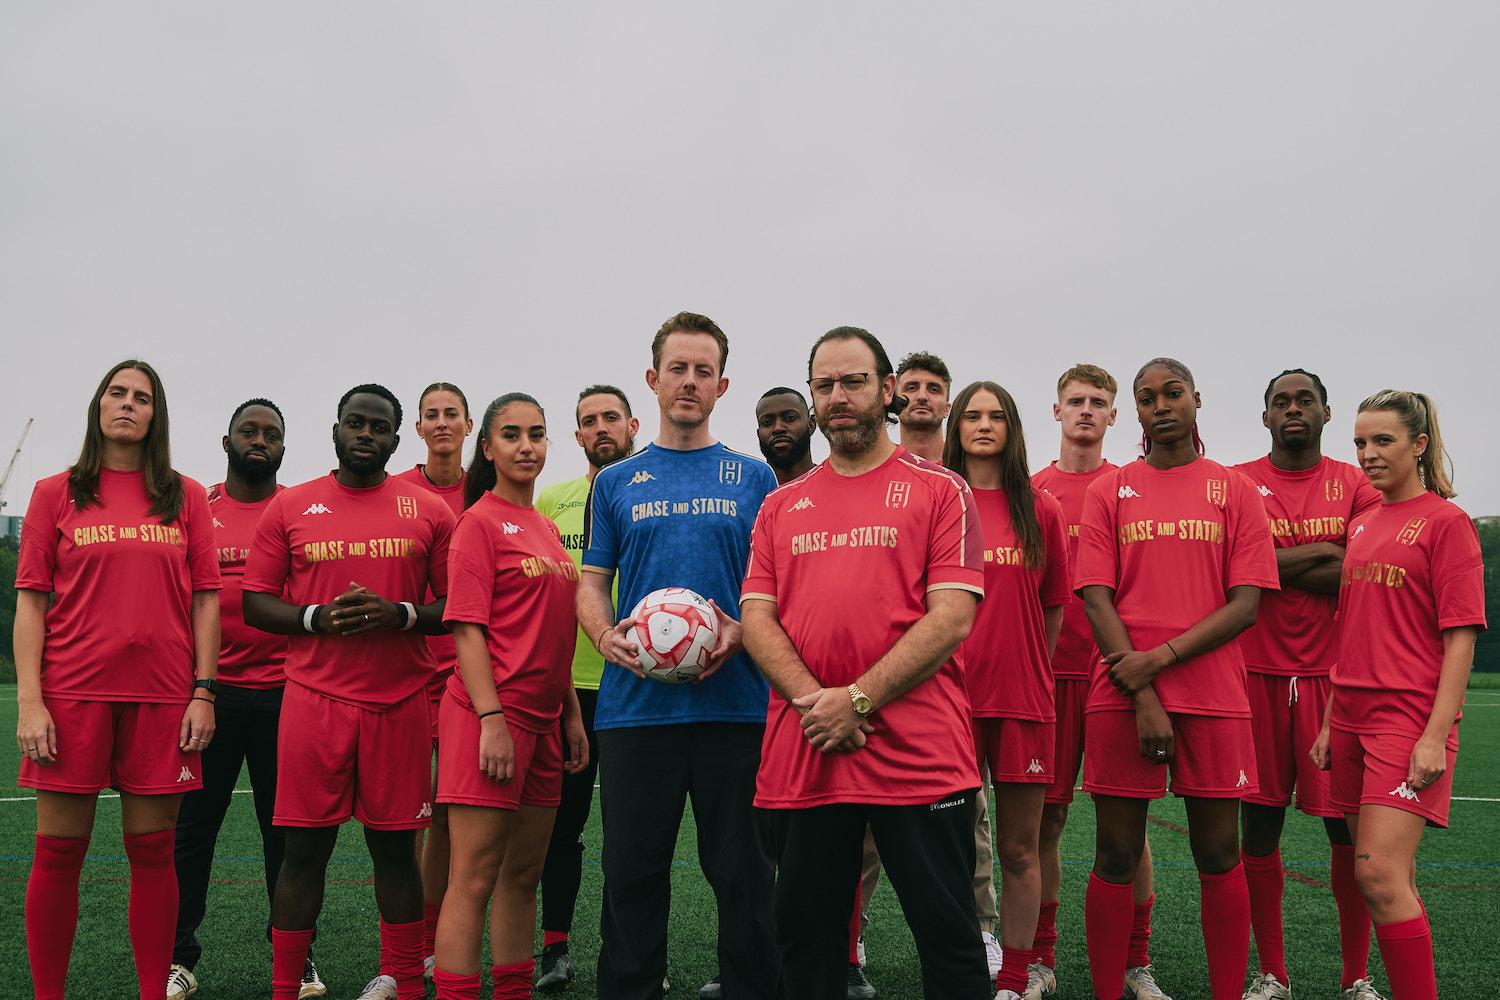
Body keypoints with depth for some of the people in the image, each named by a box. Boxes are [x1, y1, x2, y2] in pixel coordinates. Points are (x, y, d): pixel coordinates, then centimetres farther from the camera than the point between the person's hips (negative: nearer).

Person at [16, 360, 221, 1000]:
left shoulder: (186, 498, 10)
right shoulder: (56, 494, 8)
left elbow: (205, 601, 7)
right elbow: (30, 603, 3)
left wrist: (203, 692, -1)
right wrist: (29, 701, -6)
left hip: (162, 695, 1)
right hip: (72, 691, 0)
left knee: (153, 850, 5)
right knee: (59, 851, 3)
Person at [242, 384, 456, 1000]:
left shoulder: (429, 513, 7)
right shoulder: (289, 508, 7)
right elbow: (255, 603, 7)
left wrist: (401, 615, -12)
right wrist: (316, 618, -11)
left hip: (400, 704, 0)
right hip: (313, 700, 0)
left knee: (396, 846, 5)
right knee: (304, 848, 2)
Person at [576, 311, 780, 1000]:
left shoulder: (753, 478, 9)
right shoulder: (616, 483, 13)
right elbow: (592, 582, 12)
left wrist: (741, 633, -13)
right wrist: (605, 635, -10)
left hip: (735, 704, -1)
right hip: (634, 706, 1)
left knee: (744, 875, 5)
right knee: (632, 874, 7)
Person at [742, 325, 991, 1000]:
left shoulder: (939, 490, 3)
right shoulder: (781, 506, 15)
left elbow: (951, 618, -7)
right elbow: (756, 619, 7)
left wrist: (858, 700, -14)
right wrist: (811, 700, -11)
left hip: (917, 758, -4)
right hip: (800, 757, 4)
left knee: (949, 939, 4)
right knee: (804, 942, 13)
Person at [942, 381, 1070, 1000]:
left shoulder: (1040, 510, 8)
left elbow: (1054, 607, 12)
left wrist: (1030, 670, 9)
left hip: (1022, 697, 1)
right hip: (950, 693, -1)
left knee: (1019, 849, 7)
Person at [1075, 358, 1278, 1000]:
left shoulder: (1235, 490, 8)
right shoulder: (1108, 491, 9)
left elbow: (1246, 604, 0)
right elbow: (1096, 601, 1)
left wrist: (1159, 657, -12)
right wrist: (1143, 698, -9)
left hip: (1213, 697, 0)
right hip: (1122, 694, 0)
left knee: (1219, 856, 5)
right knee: (1115, 857, 2)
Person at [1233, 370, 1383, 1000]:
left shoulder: (1357, 486, 7)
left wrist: (1276, 564, -8)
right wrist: (1322, 552, -9)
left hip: (1335, 676, 0)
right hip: (1258, 674, 0)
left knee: (1350, 831, 1)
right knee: (1259, 827, 4)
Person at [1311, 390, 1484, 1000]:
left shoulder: (1446, 521, -5)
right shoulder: (1362, 525, 15)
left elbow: (1461, 636, -10)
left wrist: (1435, 735, -17)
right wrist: (1330, 723, 14)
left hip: (1409, 715, -7)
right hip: (1353, 716, 7)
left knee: (1379, 872, -15)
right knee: (1391, 875, 10)